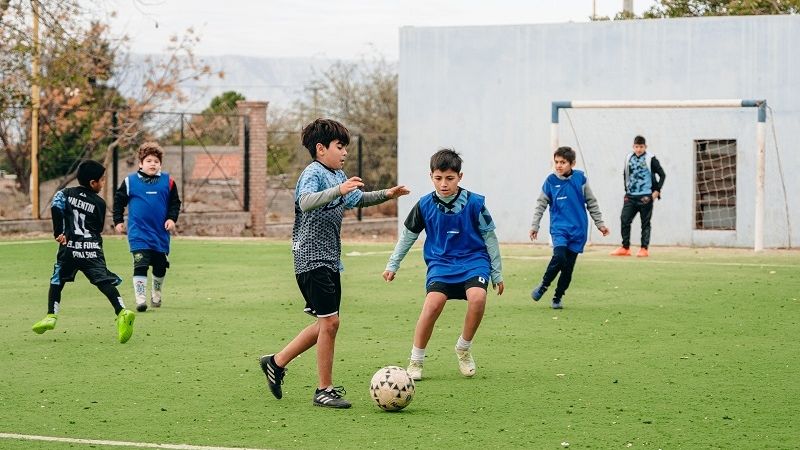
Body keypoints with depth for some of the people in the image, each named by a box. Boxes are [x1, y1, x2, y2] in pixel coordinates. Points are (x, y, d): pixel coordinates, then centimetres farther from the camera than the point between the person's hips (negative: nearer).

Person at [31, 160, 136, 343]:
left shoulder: (66, 193, 9)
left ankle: (51, 315, 15)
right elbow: (99, 228, 13)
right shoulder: (99, 203, 7)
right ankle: (121, 312, -28)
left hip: (69, 247, 1)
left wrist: (59, 232, 0)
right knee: (105, 282, -9)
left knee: (57, 281, 20)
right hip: (93, 249, -1)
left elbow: (56, 207, -9)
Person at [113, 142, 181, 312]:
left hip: (161, 233, 3)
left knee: (160, 266, 14)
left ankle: (156, 294, 37)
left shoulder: (167, 181, 1)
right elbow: (119, 201, 8)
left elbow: (175, 202, 10)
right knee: (140, 265, -14)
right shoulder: (130, 181, -2)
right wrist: (118, 221, 5)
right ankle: (141, 299, -12)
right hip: (138, 233, -3)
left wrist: (172, 218, -4)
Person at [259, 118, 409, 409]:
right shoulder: (313, 173, -13)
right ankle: (324, 390, -3)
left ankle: (277, 363, 25)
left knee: (326, 323, 14)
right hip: (312, 259, -10)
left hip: (330, 260, 10)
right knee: (329, 322, -10)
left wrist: (385, 195, 25)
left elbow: (357, 199, 35)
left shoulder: (338, 175, 15)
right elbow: (306, 201, -35)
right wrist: (338, 190, -47)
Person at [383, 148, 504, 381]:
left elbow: (489, 237, 3)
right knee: (433, 302, -26)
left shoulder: (474, 203, -8)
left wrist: (497, 273, 8)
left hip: (473, 260, -1)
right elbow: (408, 235, 13)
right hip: (441, 263, 1)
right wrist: (392, 265, 16)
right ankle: (416, 360, -10)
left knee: (477, 297, -30)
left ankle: (464, 349, -4)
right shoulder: (425, 205, -4)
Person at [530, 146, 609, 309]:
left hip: (578, 229, 2)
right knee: (559, 256, -24)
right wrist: (534, 225, 1)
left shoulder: (580, 178, -1)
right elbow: (541, 205, 5)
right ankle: (543, 286, -4)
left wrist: (600, 223, 11)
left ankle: (558, 297, 19)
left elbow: (592, 203, 9)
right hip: (559, 227, -2)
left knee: (569, 266, 3)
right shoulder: (551, 181, -3)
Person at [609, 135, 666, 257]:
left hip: (645, 197, -5)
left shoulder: (651, 159, -4)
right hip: (630, 196, 5)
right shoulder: (629, 158, 9)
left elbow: (662, 175, -2)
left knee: (645, 223, 2)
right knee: (624, 219, -3)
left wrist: (657, 191, -9)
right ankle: (625, 248, 3)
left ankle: (644, 248, 7)